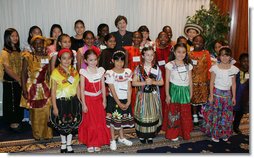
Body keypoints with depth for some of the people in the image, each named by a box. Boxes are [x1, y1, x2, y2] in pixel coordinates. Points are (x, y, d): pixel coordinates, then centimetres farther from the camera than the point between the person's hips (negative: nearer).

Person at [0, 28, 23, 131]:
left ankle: (17, 120, 27)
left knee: (19, 101, 13)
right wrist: (18, 79, -14)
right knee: (11, 102, 5)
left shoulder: (18, 51, 10)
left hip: (18, 81, 6)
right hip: (10, 81, -6)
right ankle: (12, 122, 18)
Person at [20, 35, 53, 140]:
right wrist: (24, 90, -10)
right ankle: (37, 134, 22)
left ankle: (46, 133, 18)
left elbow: (49, 74, 7)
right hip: (32, 89, -2)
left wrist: (50, 88, 3)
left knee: (46, 113, 1)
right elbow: (23, 74, -5)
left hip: (45, 89, 2)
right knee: (34, 113, 6)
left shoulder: (47, 58, 5)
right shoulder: (28, 57, -4)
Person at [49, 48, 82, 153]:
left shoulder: (75, 72, 2)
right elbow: (53, 91, -9)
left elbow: (77, 88, 7)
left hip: (73, 101, 3)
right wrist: (54, 107, -10)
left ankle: (69, 144, 28)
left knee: (72, 123, 10)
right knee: (62, 124, 12)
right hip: (61, 101, -3)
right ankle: (63, 143, 35)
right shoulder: (56, 73, -10)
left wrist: (78, 102, 5)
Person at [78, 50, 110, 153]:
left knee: (100, 122, 8)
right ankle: (90, 144, 24)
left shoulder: (100, 70, -2)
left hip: (98, 99, 3)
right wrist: (84, 104, -11)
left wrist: (104, 101, 2)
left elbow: (103, 87, 2)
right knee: (89, 122, 8)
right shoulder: (83, 72, -11)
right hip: (88, 99, -3)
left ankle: (97, 143, 25)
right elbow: (82, 89, -10)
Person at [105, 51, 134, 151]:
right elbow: (112, 90, -13)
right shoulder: (110, 73, -13)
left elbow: (129, 88, -3)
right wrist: (119, 103, -12)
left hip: (125, 100, 4)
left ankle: (121, 138, 35)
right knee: (113, 119, 6)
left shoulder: (128, 71, -2)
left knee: (122, 118, 17)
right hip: (114, 100, -3)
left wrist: (128, 102, -9)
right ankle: (112, 140, 21)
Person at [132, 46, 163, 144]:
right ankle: (142, 135, 19)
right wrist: (145, 82, -17)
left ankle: (151, 135, 21)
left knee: (153, 115, 5)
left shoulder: (156, 68, 2)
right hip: (142, 95, -1)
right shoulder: (139, 68, -3)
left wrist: (153, 82, -14)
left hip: (154, 95, 2)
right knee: (142, 115, 2)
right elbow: (134, 83, -5)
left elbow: (161, 82, 3)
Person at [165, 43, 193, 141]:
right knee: (173, 113, 5)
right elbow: (167, 81, -5)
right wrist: (167, 95, -7)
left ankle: (185, 133, 26)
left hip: (185, 91, 3)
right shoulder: (170, 65, -5)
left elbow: (190, 80, 11)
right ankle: (173, 134, 20)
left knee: (186, 114, 9)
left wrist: (191, 93, 11)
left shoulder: (188, 66, 7)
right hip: (174, 90, -3)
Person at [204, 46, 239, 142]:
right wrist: (211, 95, -7)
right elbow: (212, 82, -5)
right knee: (215, 114, 4)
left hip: (227, 94, 3)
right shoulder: (215, 68, -8)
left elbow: (233, 84, 6)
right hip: (217, 93, -3)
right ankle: (214, 134, 18)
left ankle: (225, 134, 26)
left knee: (227, 115, 9)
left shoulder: (233, 68, 0)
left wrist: (234, 97, 6)